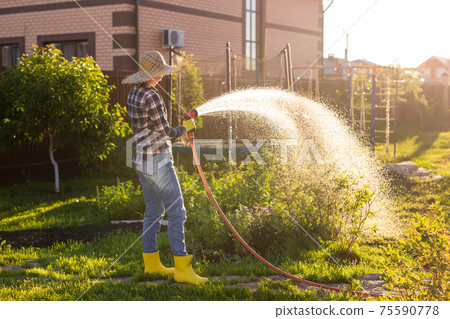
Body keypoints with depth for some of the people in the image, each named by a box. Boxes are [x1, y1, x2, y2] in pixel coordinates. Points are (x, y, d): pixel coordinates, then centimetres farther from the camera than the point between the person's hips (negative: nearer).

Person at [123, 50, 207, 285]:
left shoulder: (133, 94, 10)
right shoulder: (151, 96, -19)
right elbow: (165, 132, -16)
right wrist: (186, 127, 2)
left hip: (142, 160, 10)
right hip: (157, 161, -10)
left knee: (153, 211, 16)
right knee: (176, 212, -6)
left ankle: (151, 263, 24)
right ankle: (182, 269, -4)